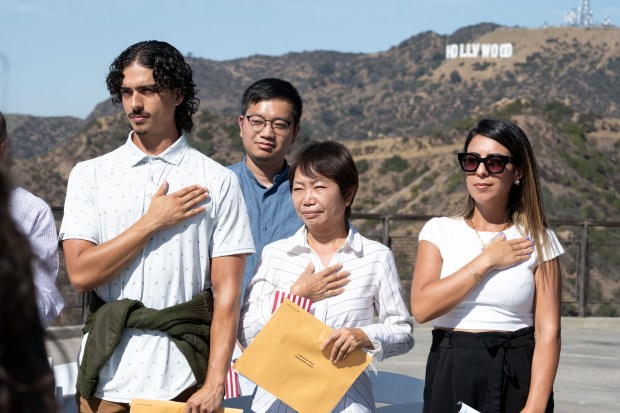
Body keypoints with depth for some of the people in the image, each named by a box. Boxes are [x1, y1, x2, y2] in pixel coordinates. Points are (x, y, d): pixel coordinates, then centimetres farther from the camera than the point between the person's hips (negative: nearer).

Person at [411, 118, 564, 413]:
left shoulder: (538, 240, 0)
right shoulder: (440, 231, 2)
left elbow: (548, 331, -6)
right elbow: (422, 307, -12)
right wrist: (486, 261, -11)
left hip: (516, 378, -1)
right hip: (451, 376, 1)